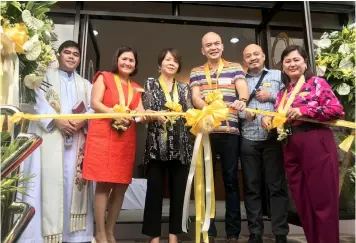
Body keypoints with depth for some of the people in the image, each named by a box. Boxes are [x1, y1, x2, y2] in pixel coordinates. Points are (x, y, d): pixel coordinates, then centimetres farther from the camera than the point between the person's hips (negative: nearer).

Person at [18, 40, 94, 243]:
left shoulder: (86, 85, 22)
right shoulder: (46, 77, 14)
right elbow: (39, 103, -2)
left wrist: (83, 120, -13)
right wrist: (57, 120, -17)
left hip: (77, 140, 2)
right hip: (50, 136, -2)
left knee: (72, 182, 1)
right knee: (48, 181, -7)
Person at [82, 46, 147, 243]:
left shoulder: (136, 88, 20)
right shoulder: (104, 78, 9)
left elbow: (141, 111, 10)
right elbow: (95, 103, -3)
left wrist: (142, 115, -14)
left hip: (126, 140, 5)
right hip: (103, 136, -4)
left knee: (121, 185, 4)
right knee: (103, 184, -5)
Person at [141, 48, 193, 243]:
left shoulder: (184, 88, 15)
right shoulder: (150, 84, 8)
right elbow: (144, 112, -3)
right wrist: (157, 116, -22)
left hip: (181, 145, 3)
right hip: (157, 144, -2)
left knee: (178, 190, 6)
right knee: (155, 189, 1)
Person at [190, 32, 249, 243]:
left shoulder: (235, 68, 10)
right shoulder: (196, 72, 14)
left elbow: (243, 89, -6)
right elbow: (195, 98, 1)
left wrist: (242, 100, -31)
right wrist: (210, 109, -21)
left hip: (230, 130, -1)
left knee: (231, 180, 4)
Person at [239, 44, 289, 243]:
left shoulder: (278, 75, 11)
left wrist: (271, 96, -7)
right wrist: (242, 113, -13)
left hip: (273, 137, -1)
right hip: (248, 140, 2)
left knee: (277, 186, 3)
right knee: (252, 188, 7)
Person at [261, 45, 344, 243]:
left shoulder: (317, 83, 2)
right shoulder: (282, 93, 17)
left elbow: (338, 110, -9)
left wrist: (304, 111, -17)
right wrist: (267, 118, -2)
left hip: (316, 143, -5)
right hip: (291, 148, 6)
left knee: (323, 198, 1)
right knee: (302, 200, 11)